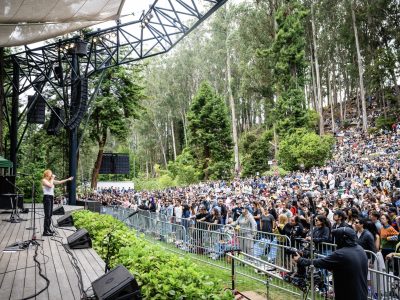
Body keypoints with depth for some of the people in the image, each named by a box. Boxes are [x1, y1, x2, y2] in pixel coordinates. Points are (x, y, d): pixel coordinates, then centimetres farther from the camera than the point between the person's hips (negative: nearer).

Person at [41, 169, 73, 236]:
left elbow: (60, 182, 18)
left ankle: (48, 229, 21)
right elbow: (50, 185, -20)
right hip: (47, 197, -8)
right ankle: (45, 232, -9)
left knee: (50, 214, 11)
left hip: (51, 197, 8)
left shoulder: (51, 180, 17)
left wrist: (67, 179, 12)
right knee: (47, 215, -10)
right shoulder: (44, 180, -5)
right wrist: (52, 178, -9)